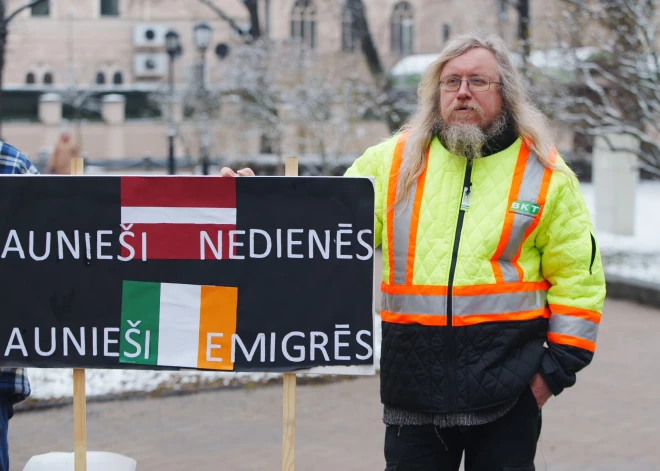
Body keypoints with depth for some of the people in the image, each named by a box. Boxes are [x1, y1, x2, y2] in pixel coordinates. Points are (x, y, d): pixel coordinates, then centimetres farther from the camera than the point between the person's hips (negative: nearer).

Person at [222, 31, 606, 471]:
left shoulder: (545, 173, 2)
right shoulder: (395, 161, 7)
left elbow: (578, 278, 2)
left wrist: (559, 363, -3)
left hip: (507, 383, -1)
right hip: (415, 382, 2)